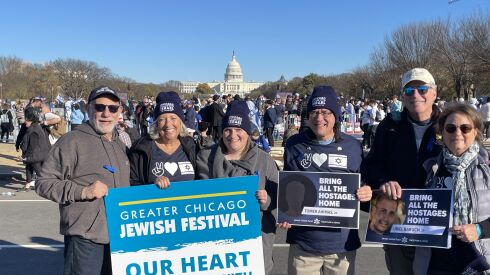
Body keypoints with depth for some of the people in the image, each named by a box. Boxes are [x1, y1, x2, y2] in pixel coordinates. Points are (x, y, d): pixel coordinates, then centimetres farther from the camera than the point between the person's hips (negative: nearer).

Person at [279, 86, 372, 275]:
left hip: (342, 242, 1)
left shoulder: (352, 146, 0)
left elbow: (364, 185, 10)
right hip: (303, 241, 0)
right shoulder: (294, 144, -1)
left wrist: (367, 194, -12)